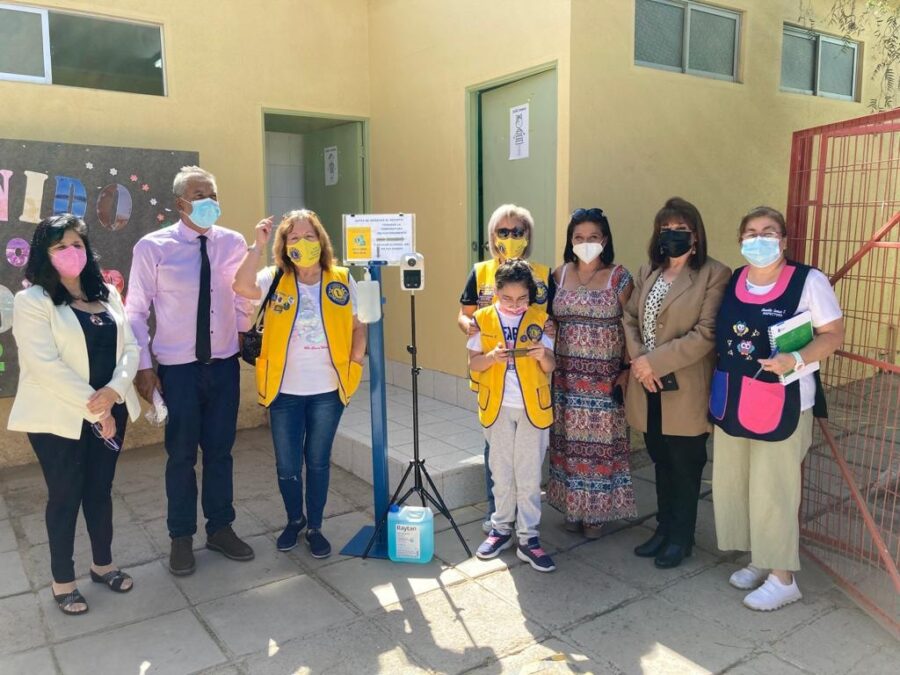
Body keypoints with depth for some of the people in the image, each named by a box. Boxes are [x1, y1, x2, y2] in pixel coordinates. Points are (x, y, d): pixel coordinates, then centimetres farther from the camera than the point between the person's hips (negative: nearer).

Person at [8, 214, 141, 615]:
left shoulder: (107, 295, 9)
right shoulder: (31, 301, -9)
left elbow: (130, 348, 4)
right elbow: (45, 365, -18)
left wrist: (114, 390, -14)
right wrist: (93, 408, -18)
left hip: (110, 411, 5)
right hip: (59, 417, -4)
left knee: (100, 490, 16)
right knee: (65, 496, 7)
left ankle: (103, 564, 33)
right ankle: (62, 581, 24)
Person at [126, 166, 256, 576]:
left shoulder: (233, 243, -2)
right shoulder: (152, 247, -9)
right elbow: (136, 312, -4)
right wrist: (143, 366, -7)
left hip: (224, 364, 3)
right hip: (177, 368, -2)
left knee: (220, 450, 14)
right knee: (181, 454, 9)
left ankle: (220, 528, 32)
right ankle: (181, 538, 28)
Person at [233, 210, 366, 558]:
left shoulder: (342, 280, -1)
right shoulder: (275, 279, -3)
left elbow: (358, 326, 7)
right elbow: (242, 286, -24)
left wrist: (355, 361, -3)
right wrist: (258, 244, -23)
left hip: (327, 391, 0)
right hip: (285, 391, 0)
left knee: (318, 461, 12)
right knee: (287, 465, 10)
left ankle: (315, 527, 30)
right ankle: (294, 520, 37)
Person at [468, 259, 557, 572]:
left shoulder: (539, 318, -3)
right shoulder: (484, 318, -3)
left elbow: (550, 366, 1)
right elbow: (473, 363, -2)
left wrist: (543, 355, -21)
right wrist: (491, 356, -22)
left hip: (532, 406, -1)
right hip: (497, 406, 1)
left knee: (529, 474, 4)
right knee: (501, 471, 13)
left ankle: (528, 538, 13)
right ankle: (501, 528, 27)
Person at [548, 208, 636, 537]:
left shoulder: (619, 277, -3)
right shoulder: (559, 275, 5)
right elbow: (549, 323, 10)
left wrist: (627, 371, -9)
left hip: (605, 377, -3)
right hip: (567, 376, 3)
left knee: (601, 442, 4)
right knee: (569, 441, 8)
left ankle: (597, 511, 21)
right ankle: (573, 507, 24)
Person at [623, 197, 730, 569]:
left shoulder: (714, 274, -9)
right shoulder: (647, 272, 11)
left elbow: (706, 333, -17)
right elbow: (630, 319, 8)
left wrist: (655, 361, -18)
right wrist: (638, 361, -9)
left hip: (685, 389, -5)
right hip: (649, 386, 6)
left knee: (685, 466, 9)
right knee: (661, 462, 17)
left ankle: (680, 537, 26)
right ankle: (663, 529, 33)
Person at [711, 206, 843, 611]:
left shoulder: (808, 281, -9)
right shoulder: (732, 281, 7)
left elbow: (833, 334, -7)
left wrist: (795, 360, -25)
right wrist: (718, 387, 6)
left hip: (781, 402, -6)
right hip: (731, 401, 6)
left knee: (773, 489, 0)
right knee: (732, 483, 12)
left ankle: (783, 579, 17)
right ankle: (760, 559, 32)